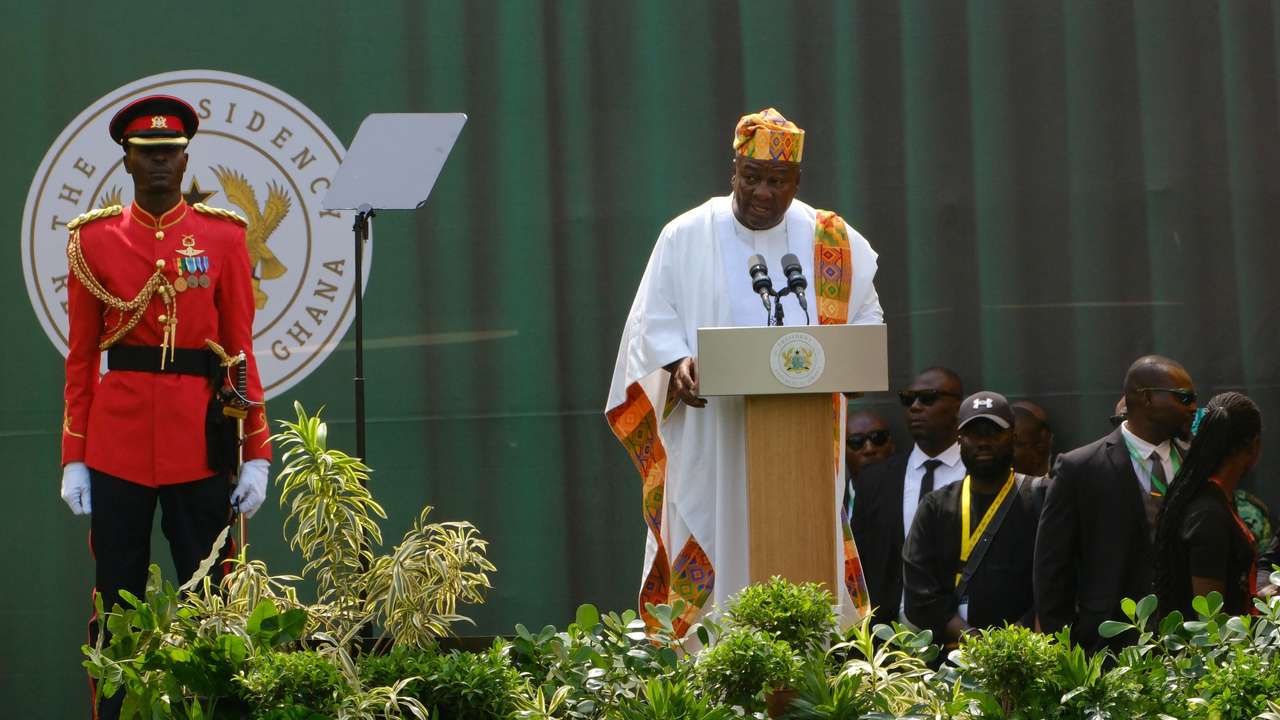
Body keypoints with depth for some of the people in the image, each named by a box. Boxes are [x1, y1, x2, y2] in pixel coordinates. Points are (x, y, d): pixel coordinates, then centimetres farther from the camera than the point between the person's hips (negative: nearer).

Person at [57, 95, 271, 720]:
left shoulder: (223, 237, 4)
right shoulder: (94, 239, 5)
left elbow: (242, 351, 4)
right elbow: (80, 357, 6)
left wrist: (257, 454, -3)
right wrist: (74, 458, 0)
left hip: (199, 445, 0)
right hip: (117, 444, 0)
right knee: (116, 602, 3)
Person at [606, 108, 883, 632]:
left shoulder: (832, 243, 10)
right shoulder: (687, 237, 5)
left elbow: (866, 318, 14)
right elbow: (654, 320, 4)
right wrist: (678, 363, -16)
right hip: (711, 442, -2)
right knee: (715, 544, -7)